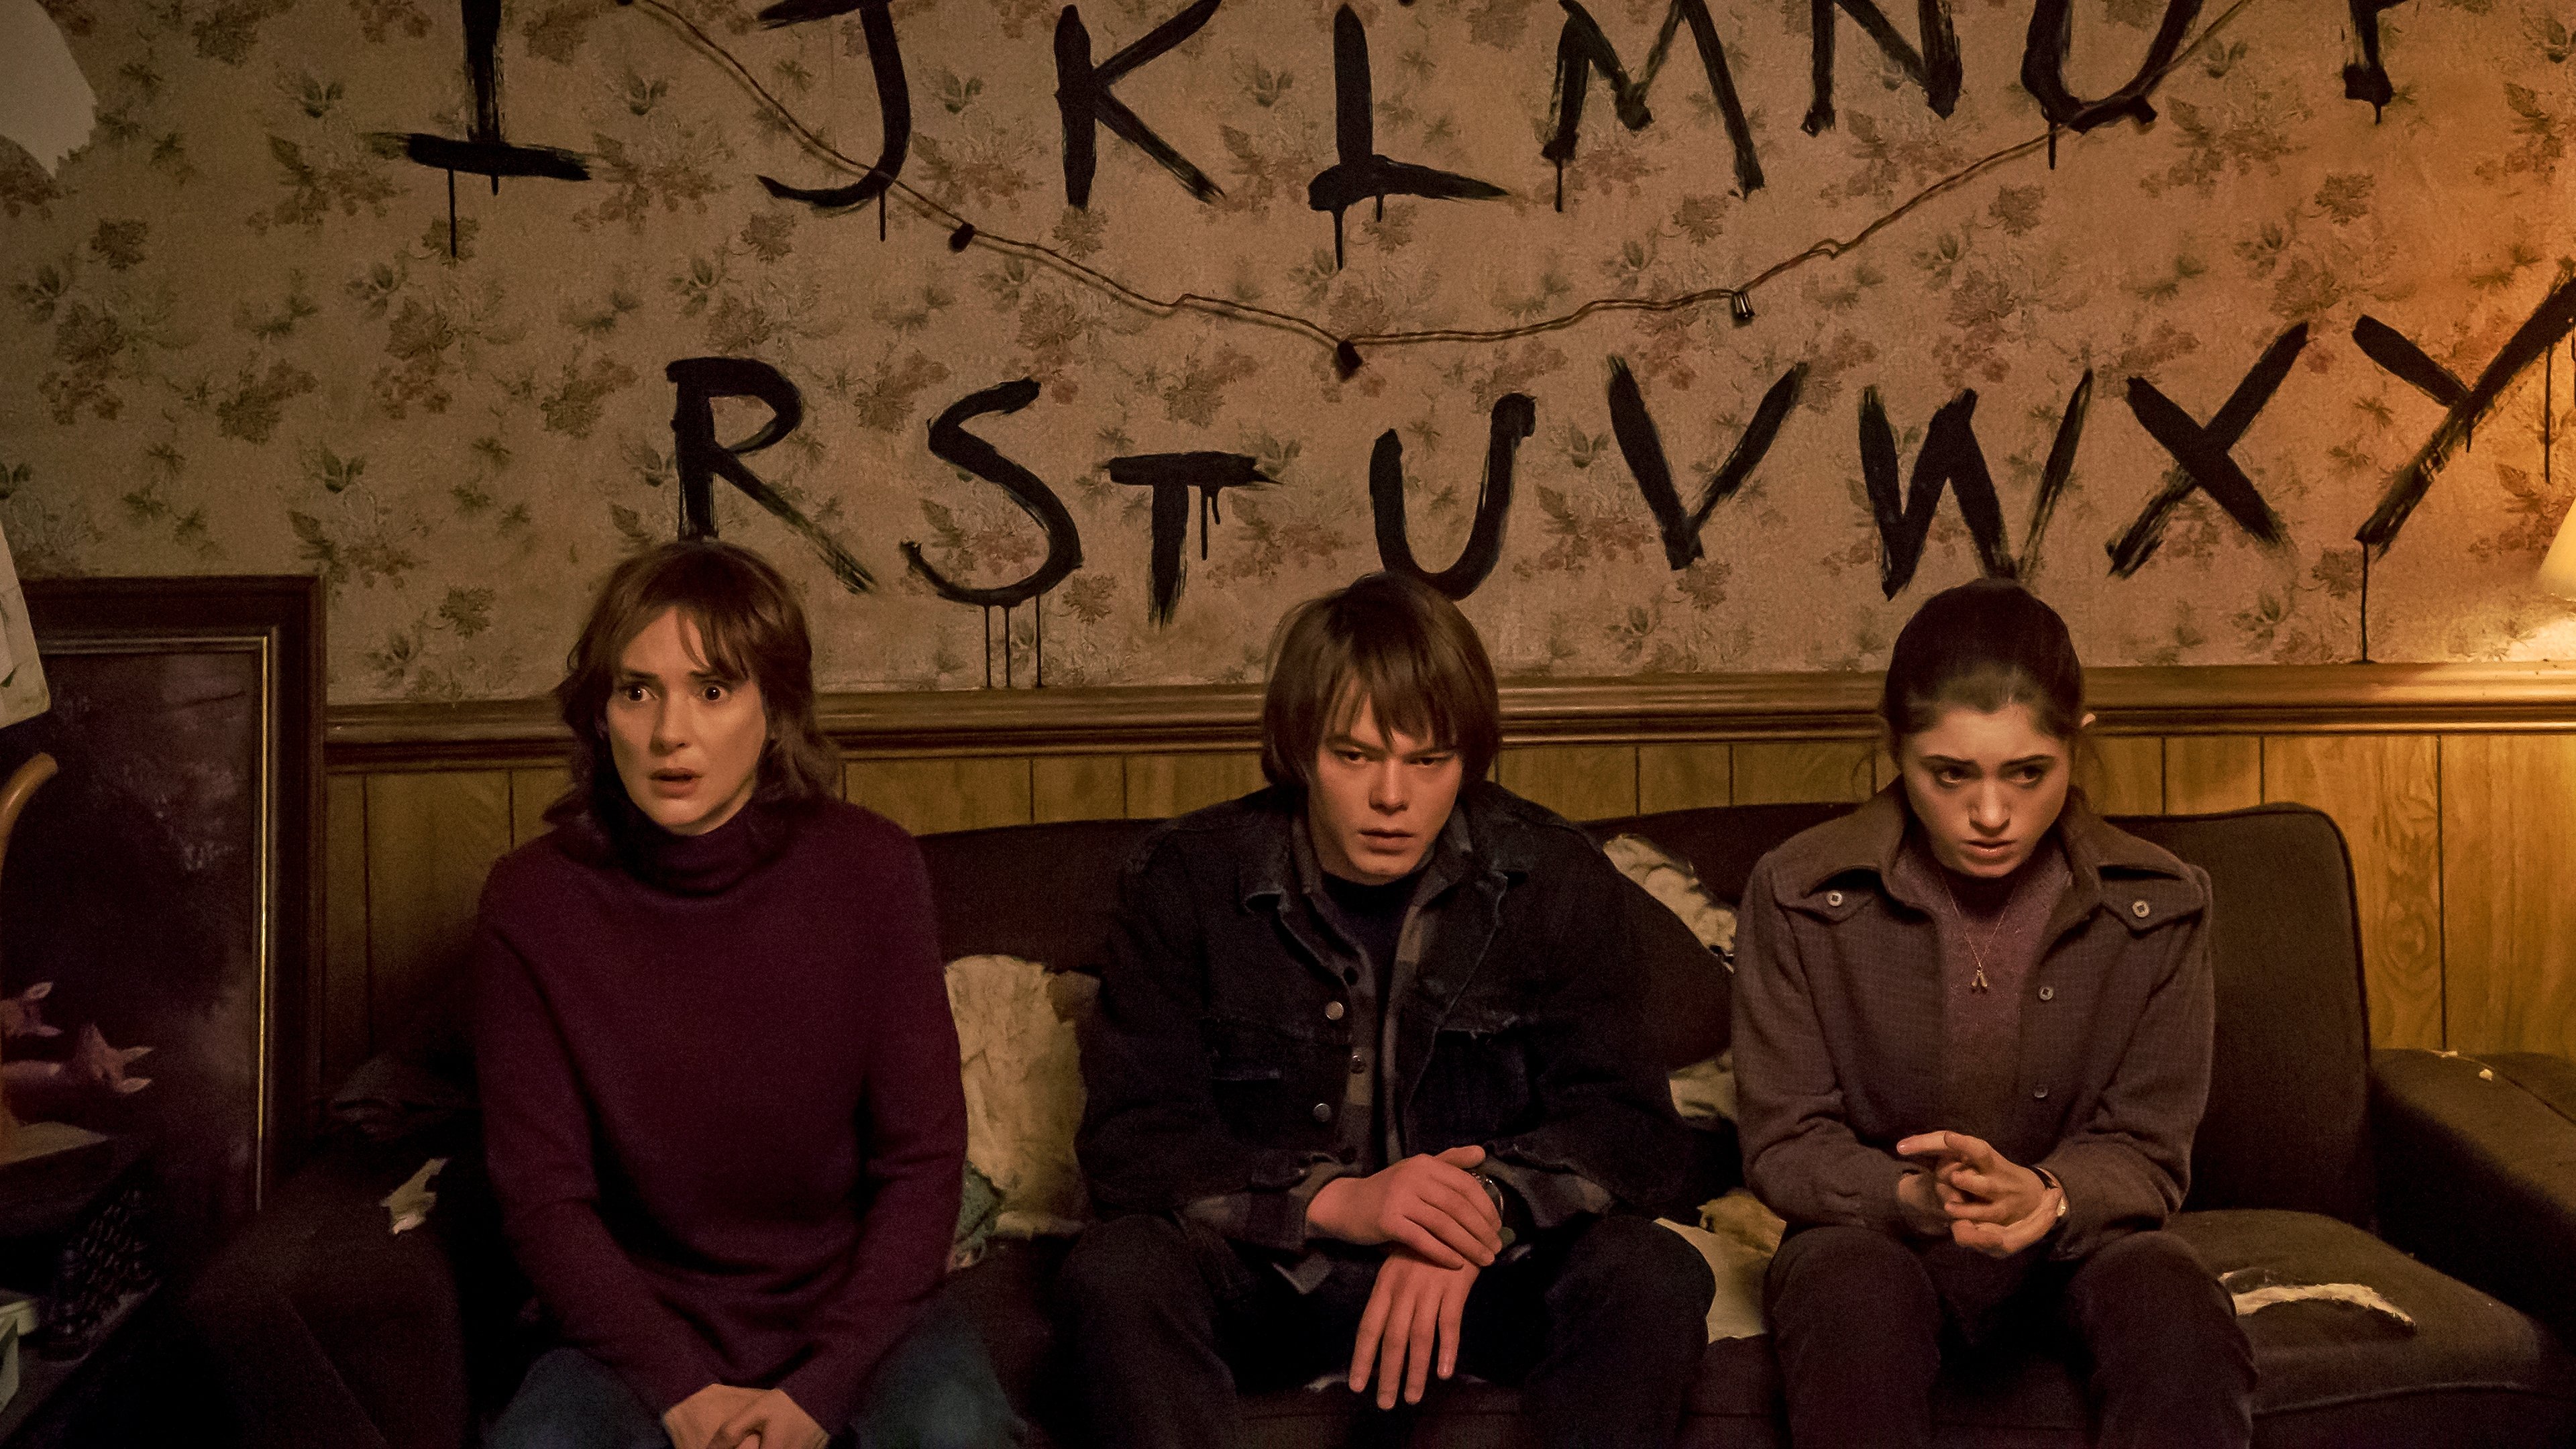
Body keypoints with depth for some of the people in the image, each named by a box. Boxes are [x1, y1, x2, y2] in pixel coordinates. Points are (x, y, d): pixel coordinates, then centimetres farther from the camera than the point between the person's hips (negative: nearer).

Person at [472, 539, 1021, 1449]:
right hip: (644, 1322, 0)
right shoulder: (533, 902, -8)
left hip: (854, 1307, 0)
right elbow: (543, 1195, -6)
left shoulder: (870, 871, -8)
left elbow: (922, 1160, -7)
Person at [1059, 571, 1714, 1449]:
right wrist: (1336, 1202, -29)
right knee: (1119, 1271, -31)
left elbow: (1628, 1122, -9)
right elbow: (1128, 1141, -12)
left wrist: (1483, 1205, -31)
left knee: (1654, 1276, -27)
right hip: (1262, 1272, -1)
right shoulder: (1185, 882, -6)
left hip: (1483, 1274, 1)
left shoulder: (1555, 882, -3)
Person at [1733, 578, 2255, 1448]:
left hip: (2076, 1241, 1)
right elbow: (1783, 1143, -7)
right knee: (1851, 1296, -37)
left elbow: (2148, 1151, -4)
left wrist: (2044, 1196, -28)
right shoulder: (1800, 896, -9)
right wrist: (1912, 1198, -30)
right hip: (1876, 1236, -1)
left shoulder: (2158, 908, -5)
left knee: (2179, 1312, -32)